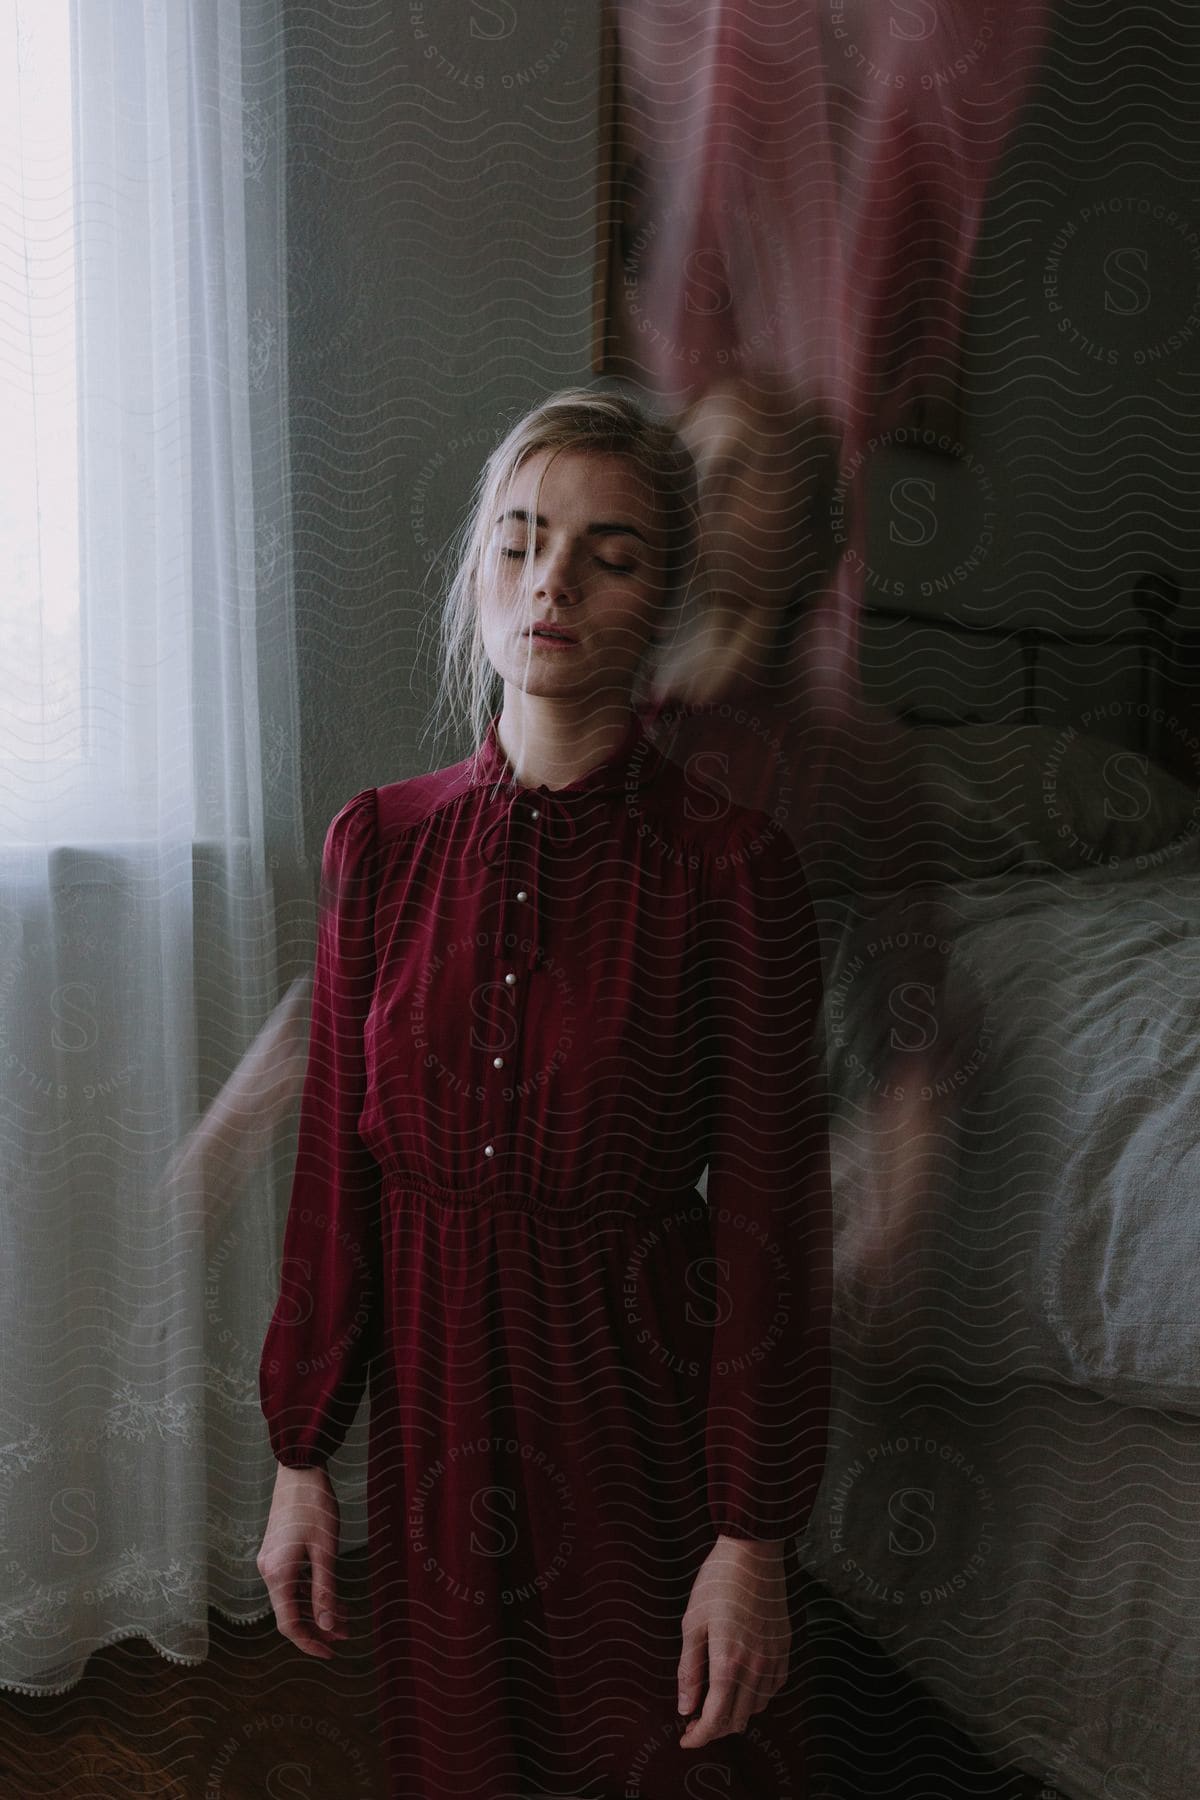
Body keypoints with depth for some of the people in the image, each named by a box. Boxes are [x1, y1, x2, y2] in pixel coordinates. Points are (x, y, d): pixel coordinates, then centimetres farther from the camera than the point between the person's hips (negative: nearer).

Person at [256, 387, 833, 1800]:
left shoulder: (732, 865, -14)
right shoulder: (380, 841, -5)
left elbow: (768, 1218, -11)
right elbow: (337, 1170, 0)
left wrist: (755, 1536, -10)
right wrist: (301, 1459, 3)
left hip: (644, 1385, -2)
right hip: (436, 1394, 3)